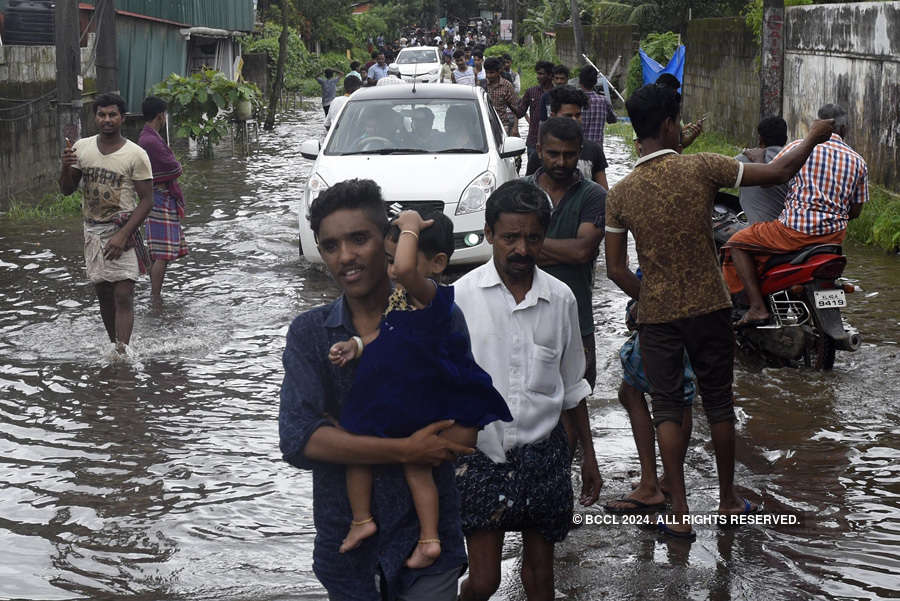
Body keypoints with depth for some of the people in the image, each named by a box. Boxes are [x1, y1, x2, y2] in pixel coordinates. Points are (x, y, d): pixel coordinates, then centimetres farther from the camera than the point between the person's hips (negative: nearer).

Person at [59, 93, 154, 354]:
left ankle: (123, 351, -17)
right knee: (103, 295, 11)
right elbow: (66, 190, 10)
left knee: (123, 295, -12)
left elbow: (146, 200, -10)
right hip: (93, 231, 5)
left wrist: (123, 235, -18)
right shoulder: (82, 148, 4)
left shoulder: (136, 155, -9)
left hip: (123, 231, -5)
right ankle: (114, 346, 23)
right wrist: (66, 167, -13)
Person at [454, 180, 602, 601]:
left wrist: (588, 455, 15)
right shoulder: (462, 297, -9)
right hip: (481, 455, -3)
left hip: (543, 453, 3)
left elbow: (571, 387, 11)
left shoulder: (561, 299, 0)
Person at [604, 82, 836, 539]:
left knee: (667, 410, 7)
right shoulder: (701, 168, -12)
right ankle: (728, 499, 28)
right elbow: (778, 173, -8)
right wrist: (814, 137, 8)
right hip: (709, 308, 0)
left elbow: (615, 269, -2)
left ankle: (679, 515, 4)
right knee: (719, 403, 15)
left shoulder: (620, 194, -5)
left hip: (656, 314, 1)